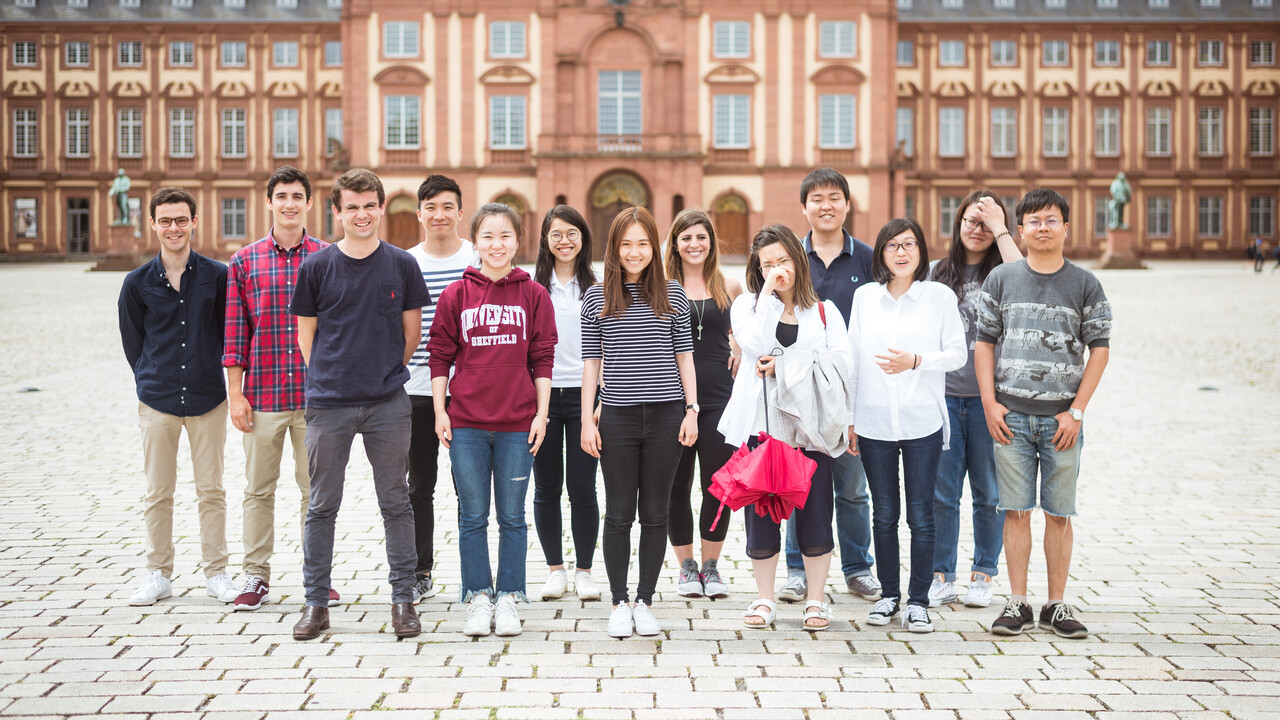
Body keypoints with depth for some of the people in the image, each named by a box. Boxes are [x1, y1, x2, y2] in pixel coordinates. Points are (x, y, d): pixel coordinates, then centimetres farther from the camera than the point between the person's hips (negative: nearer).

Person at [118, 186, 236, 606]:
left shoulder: (218, 276, -1)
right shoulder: (137, 283, 2)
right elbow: (132, 341, 11)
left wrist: (216, 376, 6)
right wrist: (151, 381, 10)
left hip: (208, 398, -1)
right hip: (156, 399, 1)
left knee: (211, 491, 4)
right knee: (157, 493, 6)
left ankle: (216, 573, 14)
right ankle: (159, 575, 17)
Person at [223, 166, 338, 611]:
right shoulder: (244, 262, 5)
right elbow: (235, 333, 4)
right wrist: (235, 394, 0)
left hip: (317, 395, 0)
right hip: (262, 395, 1)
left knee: (315, 489, 6)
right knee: (258, 488, 8)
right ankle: (256, 575, 17)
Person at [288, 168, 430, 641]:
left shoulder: (401, 265, 3)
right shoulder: (316, 267, 1)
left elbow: (411, 331, 10)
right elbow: (306, 333, 8)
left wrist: (386, 373, 10)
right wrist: (329, 380, 5)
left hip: (388, 405, 0)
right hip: (328, 405, 0)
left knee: (396, 503, 7)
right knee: (322, 506, 6)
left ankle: (403, 598, 16)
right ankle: (316, 603, 16)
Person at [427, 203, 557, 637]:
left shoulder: (534, 295, 2)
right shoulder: (456, 294, 3)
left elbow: (543, 359, 4)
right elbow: (440, 355, 6)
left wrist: (541, 413, -1)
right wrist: (440, 411, 1)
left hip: (518, 425, 0)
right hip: (465, 424, 1)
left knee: (512, 517, 7)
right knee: (473, 517, 7)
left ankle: (508, 600, 16)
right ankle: (478, 599, 16)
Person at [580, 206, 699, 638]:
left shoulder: (673, 296, 6)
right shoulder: (596, 298, 4)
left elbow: (684, 355, 8)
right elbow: (591, 362, 5)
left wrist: (691, 410, 1)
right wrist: (587, 420, 1)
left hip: (665, 415, 0)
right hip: (618, 416, 0)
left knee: (655, 513, 6)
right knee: (619, 514, 4)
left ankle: (645, 602, 16)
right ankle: (620, 604, 14)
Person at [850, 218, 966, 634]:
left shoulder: (940, 296, 0)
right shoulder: (864, 296, 7)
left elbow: (957, 355, 1)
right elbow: (853, 358, 10)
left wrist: (915, 361, -15)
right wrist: (849, 418, 8)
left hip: (923, 423, -2)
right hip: (874, 423, 2)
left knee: (921, 515, 0)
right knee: (884, 514, 9)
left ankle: (918, 601, 10)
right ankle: (889, 595, 20)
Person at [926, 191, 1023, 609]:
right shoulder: (937, 273, 11)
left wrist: (1000, 229, -13)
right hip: (942, 394, 2)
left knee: (989, 493, 5)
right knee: (940, 492, 3)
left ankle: (983, 575, 18)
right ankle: (941, 577, 13)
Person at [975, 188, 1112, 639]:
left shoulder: (1085, 284, 4)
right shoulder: (1001, 279, 6)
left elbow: (1100, 349, 3)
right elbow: (984, 343, 8)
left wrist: (1076, 411, -5)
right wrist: (990, 403, -2)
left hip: (1062, 418, 0)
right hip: (1010, 415, 0)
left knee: (1059, 514, 4)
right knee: (1016, 511, 3)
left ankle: (1057, 605, 12)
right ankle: (1017, 603, 10)